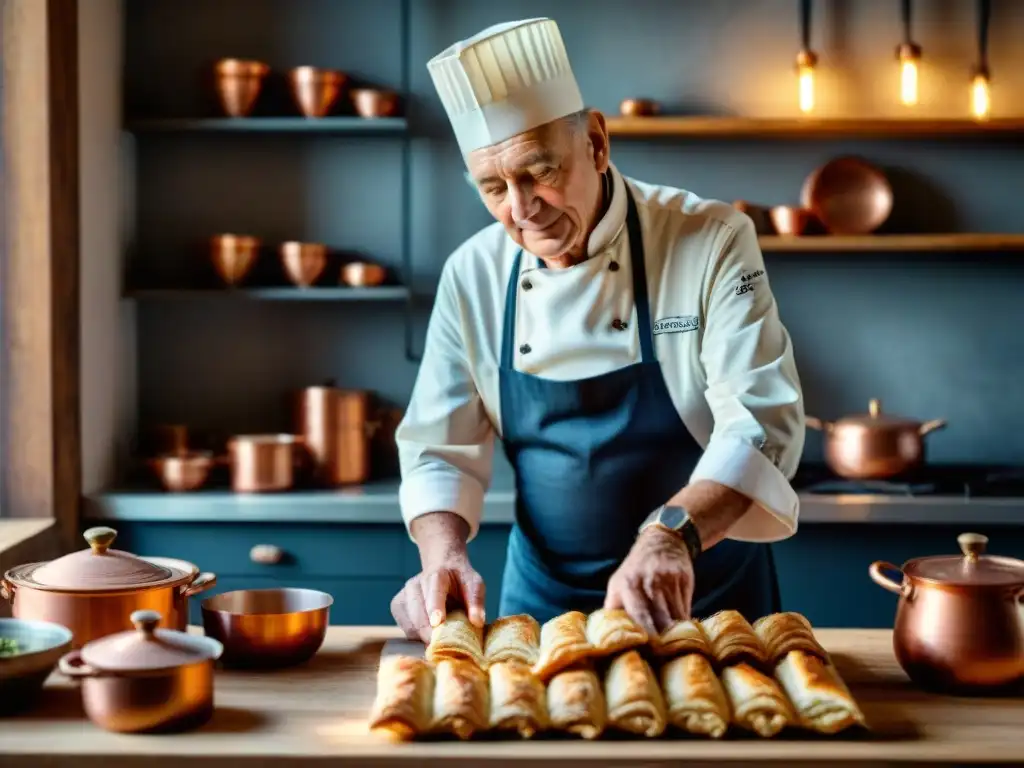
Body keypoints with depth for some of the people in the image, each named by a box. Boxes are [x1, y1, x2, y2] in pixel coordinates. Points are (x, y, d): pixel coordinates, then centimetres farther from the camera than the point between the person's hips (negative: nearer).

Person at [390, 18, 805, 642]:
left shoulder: (711, 241, -12)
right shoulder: (472, 276, -2)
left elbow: (763, 424, -20)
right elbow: (441, 449, 3)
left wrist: (671, 534, -37)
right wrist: (443, 557, -17)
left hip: (706, 595, -2)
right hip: (544, 601, 3)